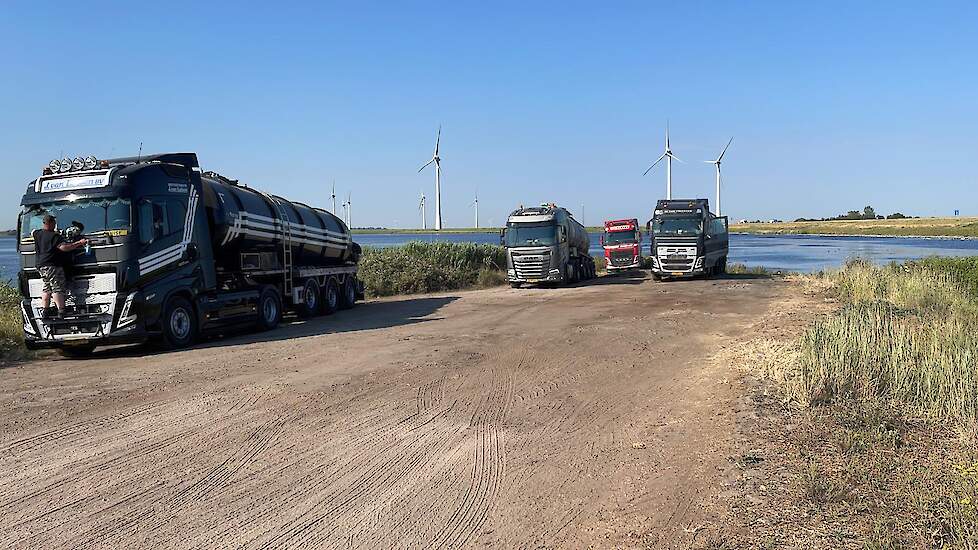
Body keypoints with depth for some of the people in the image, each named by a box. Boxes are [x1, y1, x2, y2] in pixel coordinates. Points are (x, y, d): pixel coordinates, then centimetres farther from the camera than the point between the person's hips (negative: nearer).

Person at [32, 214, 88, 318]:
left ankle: (43, 310, 15)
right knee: (58, 288, -10)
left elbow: (32, 233, 37)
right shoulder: (54, 236, -15)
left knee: (47, 288, 16)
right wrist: (79, 243, -23)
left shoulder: (37, 233, 11)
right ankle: (61, 311, -15)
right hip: (52, 266, -9)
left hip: (40, 265, 9)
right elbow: (64, 247, -26)